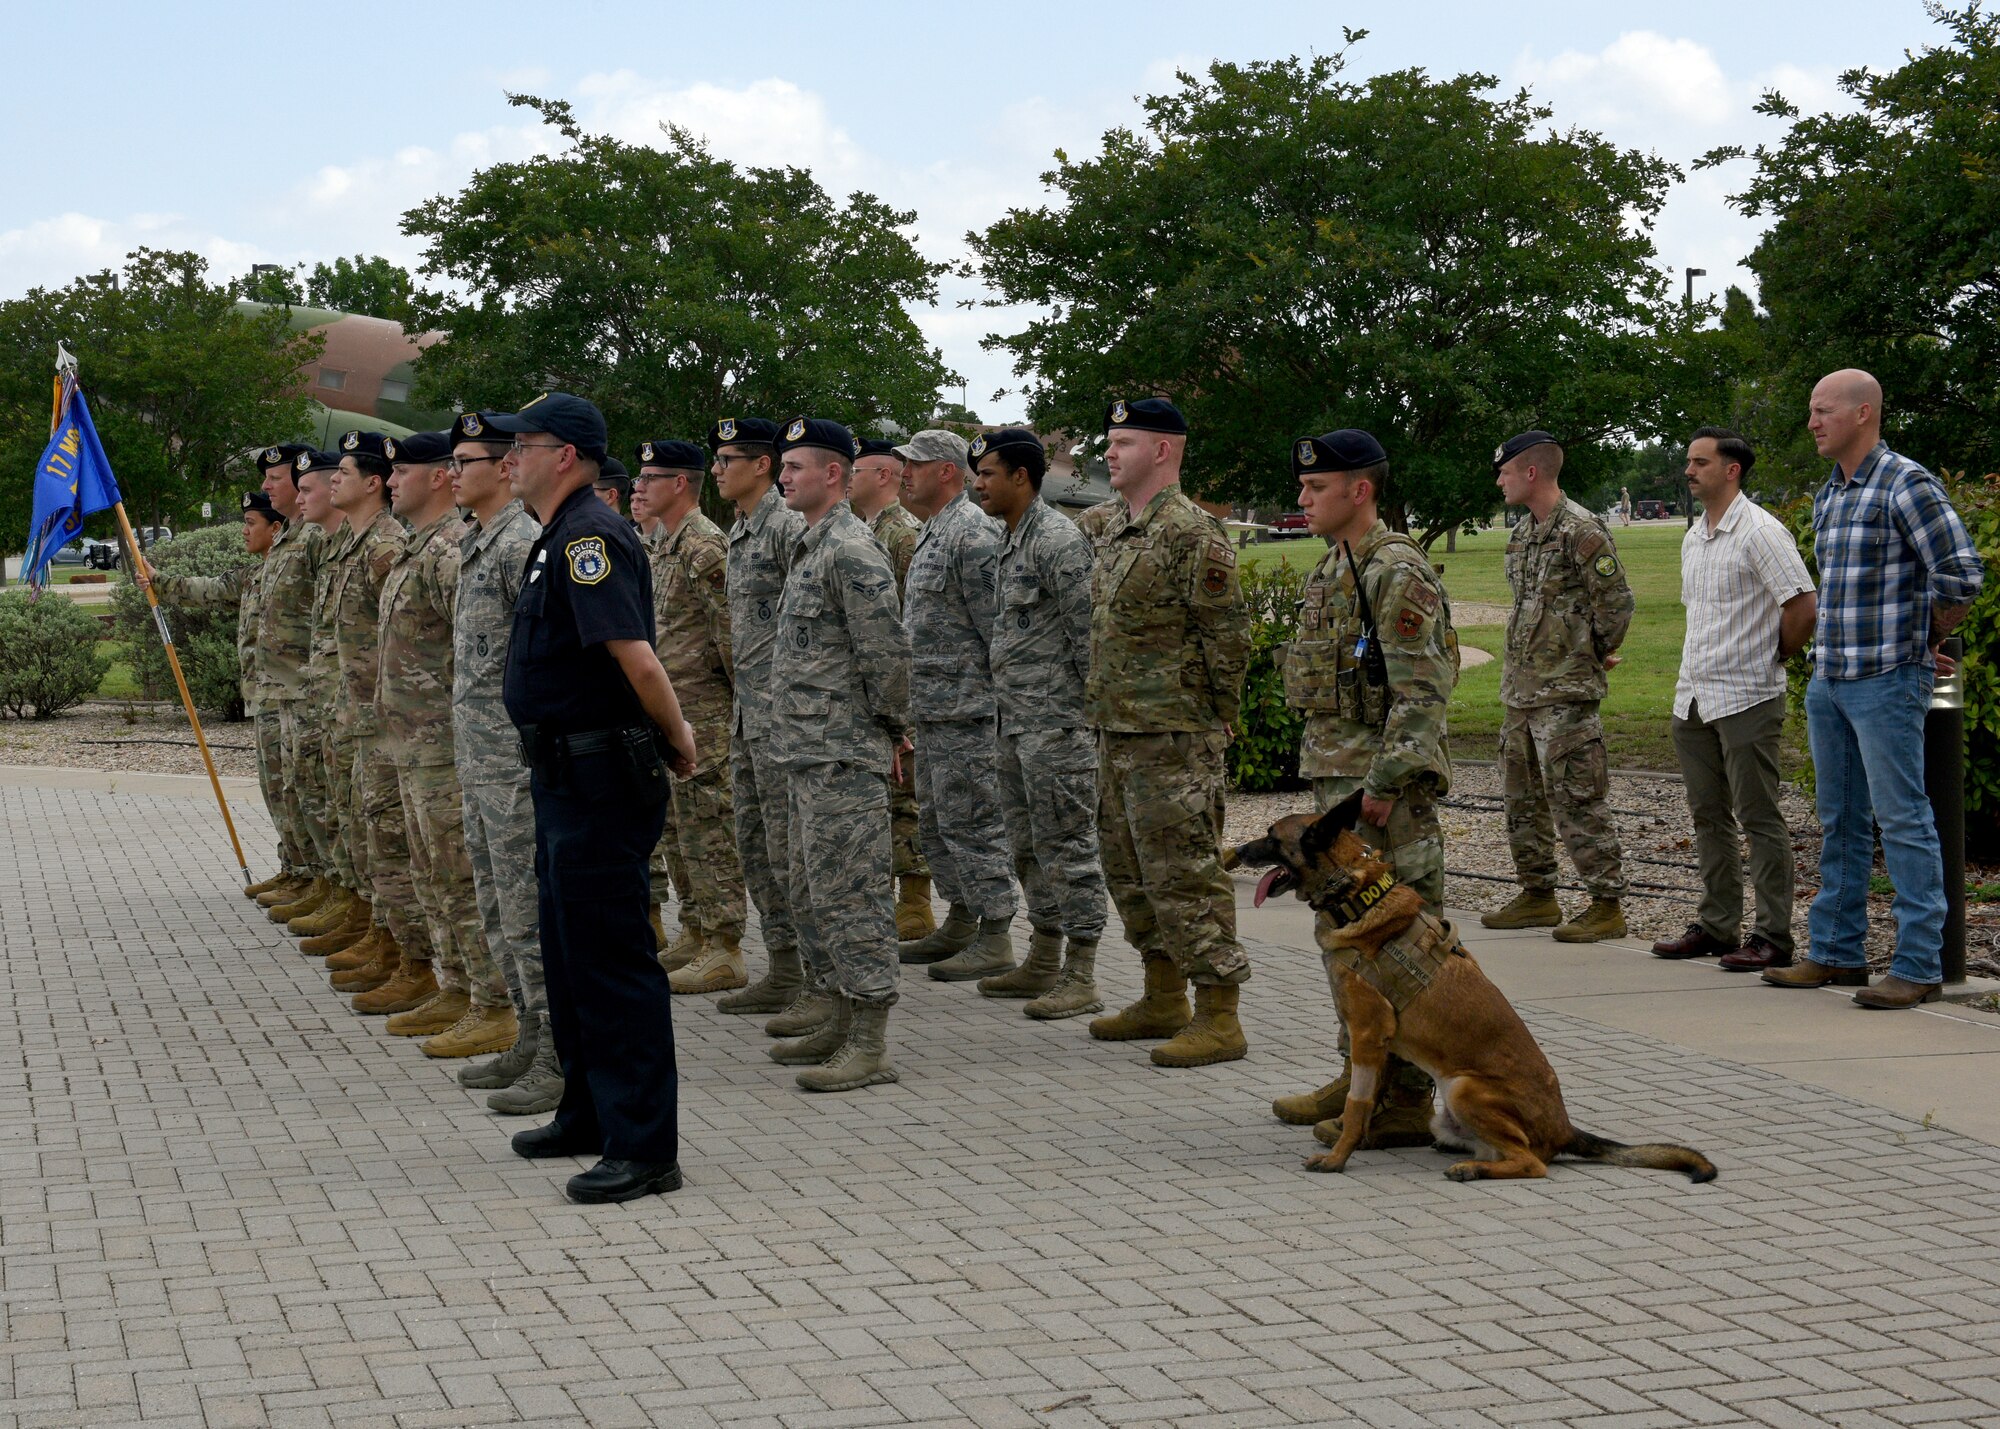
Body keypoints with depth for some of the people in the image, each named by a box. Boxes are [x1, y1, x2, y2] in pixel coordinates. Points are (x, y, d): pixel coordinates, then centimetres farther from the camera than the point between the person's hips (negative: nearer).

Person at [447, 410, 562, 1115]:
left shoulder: (524, 543, -15)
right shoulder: (476, 545, 16)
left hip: (518, 759, -10)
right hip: (478, 758, 10)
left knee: (531, 911, -8)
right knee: (499, 909, 15)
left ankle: (562, 1061, -4)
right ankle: (531, 1039, 24)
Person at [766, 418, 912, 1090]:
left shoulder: (852, 551, -15)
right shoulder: (812, 548, 18)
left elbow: (889, 650, -20)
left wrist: (888, 725, -8)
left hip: (843, 757, -11)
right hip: (806, 754, 11)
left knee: (850, 894, -9)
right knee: (812, 894, 16)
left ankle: (870, 1046, -7)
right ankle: (842, 1023, 25)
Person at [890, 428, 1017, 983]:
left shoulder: (972, 533, -15)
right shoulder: (932, 533, 18)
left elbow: (997, 625, -18)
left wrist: (1010, 699, -19)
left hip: (966, 708, -11)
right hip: (932, 709, 11)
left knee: (969, 822, -7)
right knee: (935, 820, 15)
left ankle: (996, 937, -2)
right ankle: (960, 925, 24)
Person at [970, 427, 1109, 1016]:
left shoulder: (1058, 538, -15)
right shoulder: (1012, 542, 16)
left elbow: (1087, 629, -18)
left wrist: (1089, 705, -17)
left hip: (1056, 720, -10)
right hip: (1017, 719, 10)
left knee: (1066, 844, -7)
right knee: (1028, 843, 15)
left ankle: (1081, 979, -4)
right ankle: (1043, 964, 24)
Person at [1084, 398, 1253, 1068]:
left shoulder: (1192, 533, -14)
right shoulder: (1114, 531, 15)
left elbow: (1227, 636, -15)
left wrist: (1215, 722, -11)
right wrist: (1104, 716, 18)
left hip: (1173, 737, -10)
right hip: (1118, 733, 10)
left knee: (1184, 873, -8)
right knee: (1128, 866, 16)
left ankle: (1219, 1018, -3)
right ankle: (1163, 1000, 27)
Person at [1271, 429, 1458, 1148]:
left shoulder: (1398, 573, -16)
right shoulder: (1333, 568, 16)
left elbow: (1422, 692, -21)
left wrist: (1385, 784, -23)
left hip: (1387, 784, -10)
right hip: (1336, 777, 10)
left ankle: (1408, 1100, -3)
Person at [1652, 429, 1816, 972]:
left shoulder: (1760, 532, -12)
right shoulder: (1692, 538, 15)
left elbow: (1803, 606, -17)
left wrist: (1772, 661, -6)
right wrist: (1696, 670, 16)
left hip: (1746, 698, -9)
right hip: (1693, 697, 9)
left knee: (1758, 819, -5)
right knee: (1709, 816, 13)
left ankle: (1773, 937, -2)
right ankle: (1716, 926, 20)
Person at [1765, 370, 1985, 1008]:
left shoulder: (1906, 484, -11)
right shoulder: (1826, 497, 15)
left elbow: (1962, 575, -16)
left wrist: (1923, 642, -4)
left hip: (1887, 680, -9)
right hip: (1829, 681, 9)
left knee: (1903, 821, -6)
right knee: (1840, 823, 13)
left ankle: (1919, 966, -3)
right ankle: (1835, 953, 20)